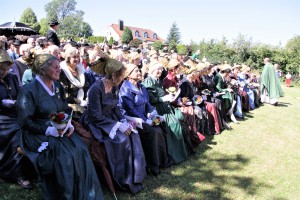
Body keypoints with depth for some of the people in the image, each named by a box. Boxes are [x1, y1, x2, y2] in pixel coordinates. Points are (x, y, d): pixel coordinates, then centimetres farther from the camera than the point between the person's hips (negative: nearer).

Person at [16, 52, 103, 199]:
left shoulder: (58, 86, 9)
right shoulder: (29, 90, -11)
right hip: (40, 134, -5)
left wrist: (69, 124, -5)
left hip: (61, 130, 6)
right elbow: (25, 122, -13)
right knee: (64, 155, -28)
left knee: (80, 150, -19)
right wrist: (48, 130, -21)